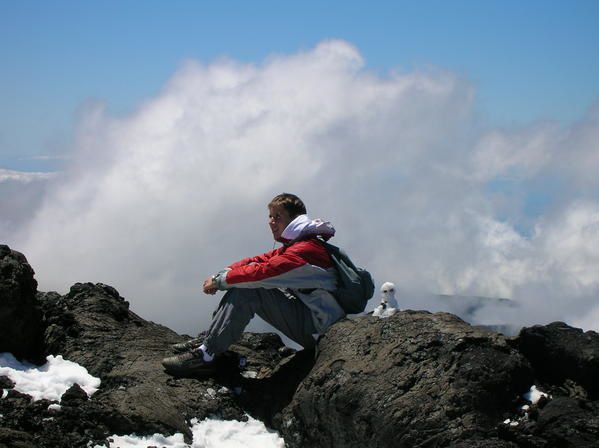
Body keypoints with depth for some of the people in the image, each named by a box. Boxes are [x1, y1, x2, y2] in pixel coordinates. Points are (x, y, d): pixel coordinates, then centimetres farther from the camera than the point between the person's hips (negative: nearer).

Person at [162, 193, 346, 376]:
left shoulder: (307, 249, -20)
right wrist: (221, 275, -7)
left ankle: (206, 355, -20)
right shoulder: (292, 246, 14)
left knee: (246, 291, -20)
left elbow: (262, 271, -25)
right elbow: (258, 261, 9)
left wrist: (220, 280, -14)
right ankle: (209, 339, 3)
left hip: (316, 326, -10)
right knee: (243, 282, 6)